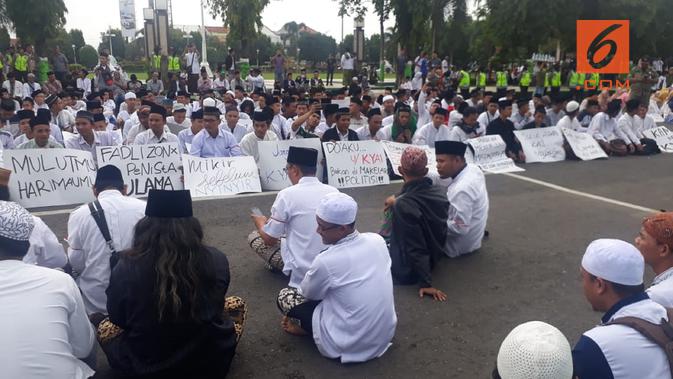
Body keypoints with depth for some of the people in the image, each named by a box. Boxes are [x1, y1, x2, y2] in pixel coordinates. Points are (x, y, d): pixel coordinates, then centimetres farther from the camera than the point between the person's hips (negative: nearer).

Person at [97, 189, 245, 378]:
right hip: (212, 363, 0)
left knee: (105, 326, 27)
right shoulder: (216, 260, -19)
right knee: (236, 304, 26)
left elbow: (118, 319, -1)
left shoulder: (126, 269, -22)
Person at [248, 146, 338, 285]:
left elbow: (270, 240, -6)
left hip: (301, 272, -5)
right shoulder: (334, 191, -1)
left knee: (253, 236, 13)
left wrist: (260, 223, 18)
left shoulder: (287, 194, -14)